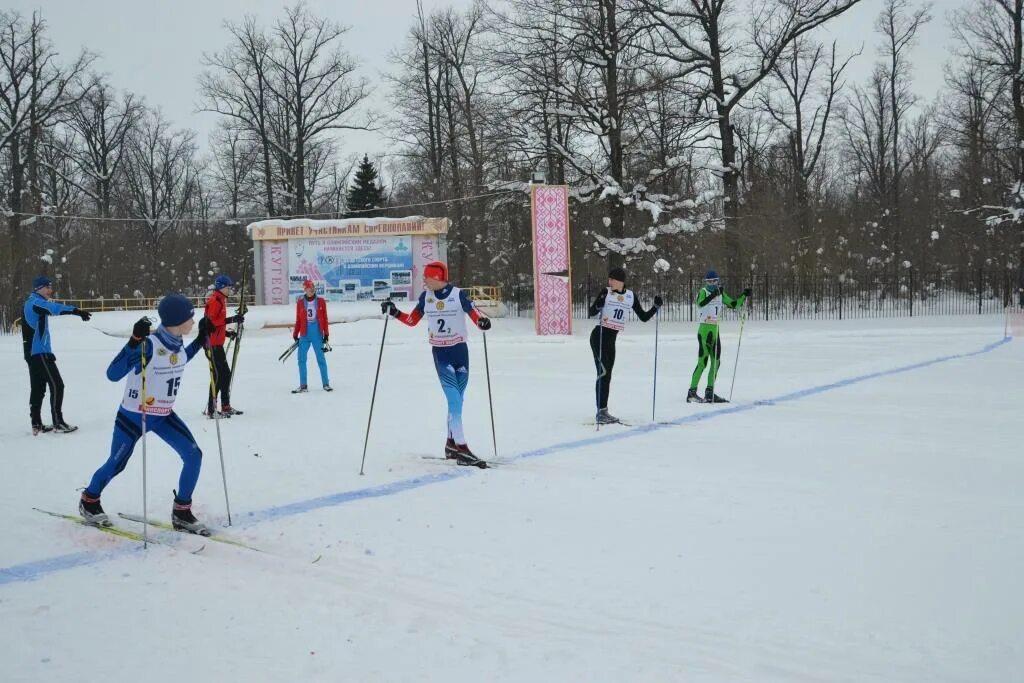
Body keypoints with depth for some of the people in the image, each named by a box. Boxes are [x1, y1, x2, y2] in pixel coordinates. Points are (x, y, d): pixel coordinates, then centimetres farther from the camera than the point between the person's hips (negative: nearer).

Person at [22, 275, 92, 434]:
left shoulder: (30, 303, 20)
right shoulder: (36, 302, -12)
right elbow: (54, 308, -34)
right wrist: (76, 311, -47)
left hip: (32, 352, 10)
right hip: (40, 352, -10)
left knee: (38, 388, 11)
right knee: (57, 385, -7)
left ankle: (36, 425, 13)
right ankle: (58, 423, -6)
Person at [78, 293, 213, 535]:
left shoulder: (177, 343, -5)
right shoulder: (149, 344, -28)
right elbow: (113, 374, -32)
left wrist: (201, 339, 9)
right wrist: (135, 341, -42)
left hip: (164, 415, 6)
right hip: (133, 417, -6)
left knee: (194, 455, -7)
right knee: (116, 464, 12)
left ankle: (181, 512, 6)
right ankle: (89, 500, 42)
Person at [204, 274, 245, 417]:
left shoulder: (221, 300, 18)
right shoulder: (214, 300, -12)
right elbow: (211, 321, -22)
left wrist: (227, 333, 16)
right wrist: (231, 319, -26)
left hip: (218, 343, 10)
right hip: (213, 343, -10)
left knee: (226, 373, 14)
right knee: (218, 375, -10)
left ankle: (225, 407, 23)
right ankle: (211, 409, -7)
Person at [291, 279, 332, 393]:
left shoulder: (321, 301, 2)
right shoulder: (300, 302, 4)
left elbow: (325, 319, 4)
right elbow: (298, 320, 9)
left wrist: (326, 335, 0)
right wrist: (295, 335, 8)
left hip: (317, 334, -1)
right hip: (305, 335, 2)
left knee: (321, 359, 0)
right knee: (301, 359, 0)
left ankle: (326, 384, 9)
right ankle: (303, 386, 7)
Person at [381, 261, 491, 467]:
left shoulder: (459, 294, -8)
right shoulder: (426, 297, 3)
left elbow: (475, 315, -17)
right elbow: (412, 320, 14)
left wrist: (483, 321, -38)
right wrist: (394, 312, 0)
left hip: (460, 350, 0)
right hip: (440, 354, 0)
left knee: (458, 400, 7)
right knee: (454, 399, -10)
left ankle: (451, 444, 22)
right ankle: (461, 448, -13)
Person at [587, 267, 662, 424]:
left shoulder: (631, 296, 6)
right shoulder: (606, 292, -5)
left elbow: (644, 317, 10)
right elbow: (592, 313, -6)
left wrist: (656, 307, -4)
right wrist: (598, 305, -25)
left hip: (611, 339, 5)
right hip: (599, 336, -5)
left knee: (606, 374, 8)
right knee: (604, 372, -12)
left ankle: (602, 411, 14)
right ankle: (601, 411, -12)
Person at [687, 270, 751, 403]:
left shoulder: (721, 295, 12)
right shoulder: (703, 291, -6)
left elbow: (734, 304, 19)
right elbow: (701, 303, -27)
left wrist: (744, 295, 7)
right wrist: (714, 294, -39)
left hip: (715, 330, 7)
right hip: (704, 329, -7)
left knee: (716, 362, 8)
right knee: (702, 362, -12)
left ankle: (709, 392, 15)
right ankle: (692, 392, -11)